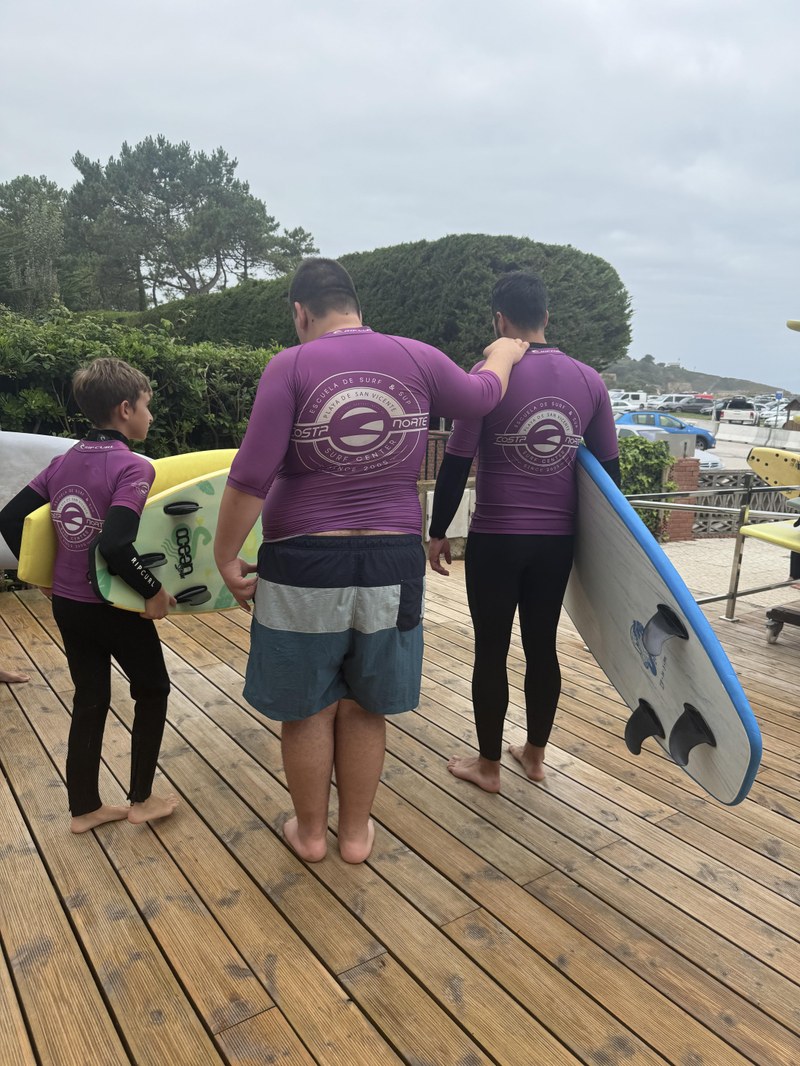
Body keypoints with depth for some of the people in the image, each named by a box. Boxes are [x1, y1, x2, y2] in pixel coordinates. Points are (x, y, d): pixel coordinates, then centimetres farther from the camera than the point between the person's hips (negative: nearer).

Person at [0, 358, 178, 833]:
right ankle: (142, 800, 24)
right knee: (153, 690, 15)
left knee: (89, 699, 17)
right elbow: (115, 544, -31)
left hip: (67, 603, 7)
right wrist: (154, 591, -20)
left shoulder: (64, 462, 4)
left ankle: (85, 808, 28)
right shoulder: (133, 467, -19)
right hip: (116, 609, -6)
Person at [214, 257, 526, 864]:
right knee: (364, 708, 19)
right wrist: (505, 353, 41)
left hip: (304, 568, -2)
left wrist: (226, 557, -3)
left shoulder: (292, 366, -8)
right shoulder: (418, 359, 1)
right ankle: (356, 833, 35)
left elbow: (251, 476, -14)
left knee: (308, 709, 16)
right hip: (391, 568, 3)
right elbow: (482, 396, 21)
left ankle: (310, 832, 35)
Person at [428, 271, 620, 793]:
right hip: (558, 539, 4)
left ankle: (488, 765, 22)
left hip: (496, 539, -4)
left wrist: (439, 532, 0)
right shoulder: (590, 381, 2)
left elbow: (456, 465, -11)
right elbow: (610, 466, 8)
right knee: (542, 645, 16)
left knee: (492, 650, 8)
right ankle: (535, 754, 32)